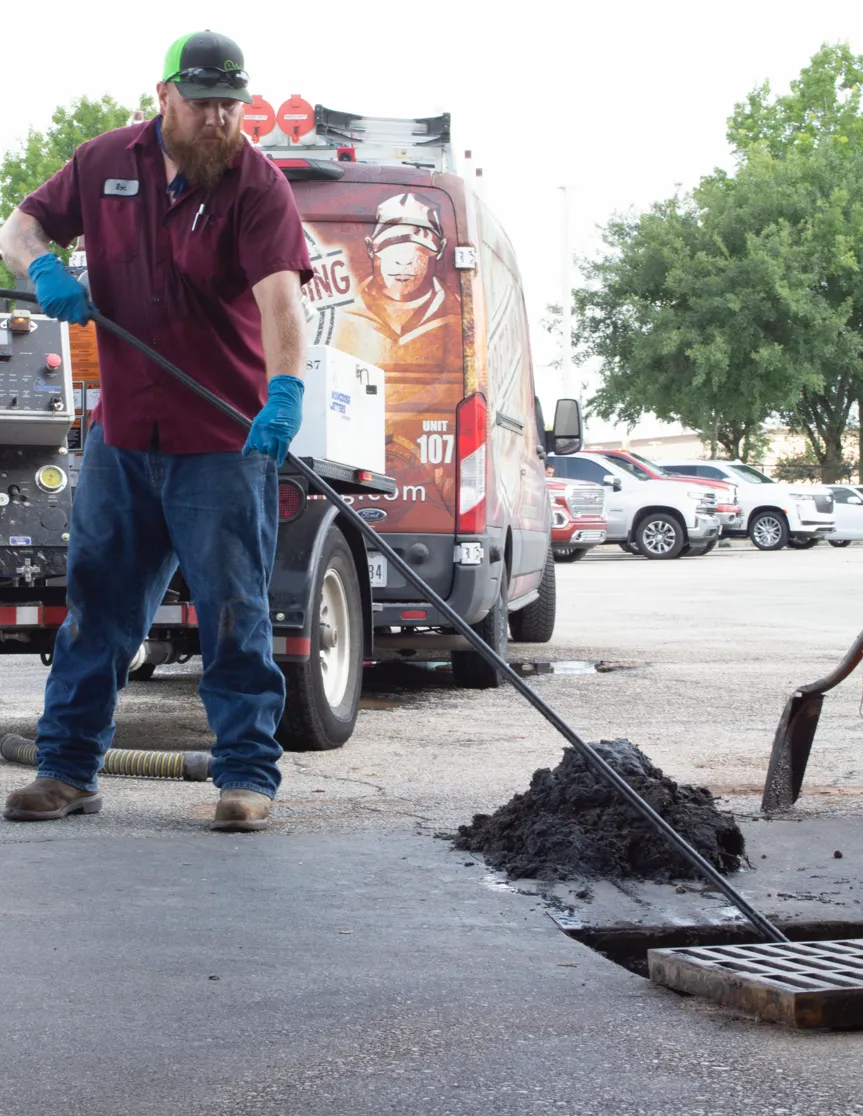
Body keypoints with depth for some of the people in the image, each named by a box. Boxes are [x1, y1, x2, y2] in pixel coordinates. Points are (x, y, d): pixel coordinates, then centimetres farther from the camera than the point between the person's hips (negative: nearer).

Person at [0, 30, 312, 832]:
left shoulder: (256, 187, -9)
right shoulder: (107, 163, 6)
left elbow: (279, 295, -23)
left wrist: (284, 390, -40)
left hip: (225, 441, -4)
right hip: (121, 433, 5)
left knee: (234, 611, -2)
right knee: (97, 601, 9)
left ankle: (247, 774, 6)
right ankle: (67, 769, 18)